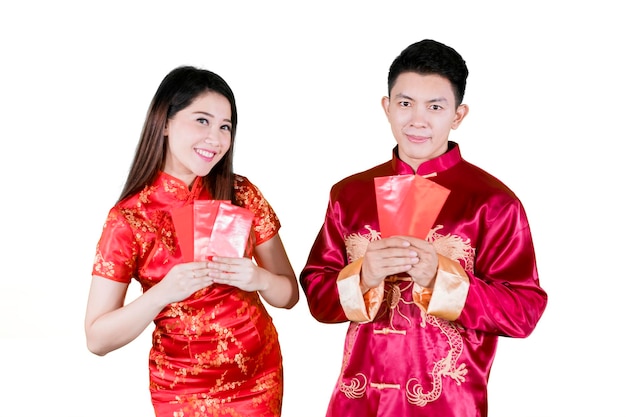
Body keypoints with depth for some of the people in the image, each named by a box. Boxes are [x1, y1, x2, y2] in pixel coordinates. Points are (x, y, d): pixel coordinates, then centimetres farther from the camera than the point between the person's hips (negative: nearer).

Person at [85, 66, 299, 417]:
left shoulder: (242, 194, -7)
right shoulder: (129, 218, -14)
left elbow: (290, 294, -1)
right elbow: (98, 339, -14)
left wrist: (260, 279, -23)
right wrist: (163, 292, -29)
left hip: (262, 378, 3)